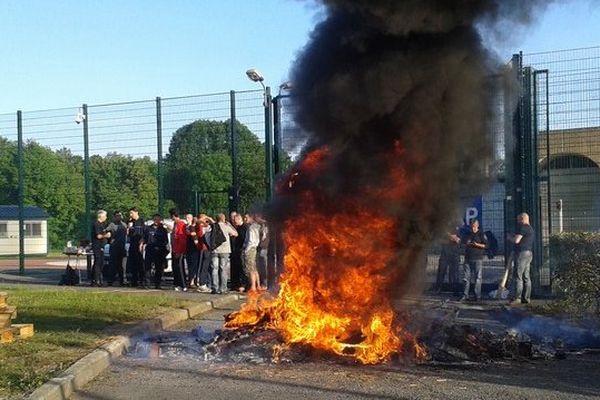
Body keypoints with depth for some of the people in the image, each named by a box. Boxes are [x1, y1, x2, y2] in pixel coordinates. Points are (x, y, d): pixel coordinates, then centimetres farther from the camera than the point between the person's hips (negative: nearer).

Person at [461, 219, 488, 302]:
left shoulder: (481, 234, -1)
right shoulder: (468, 234, 14)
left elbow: (486, 245, -5)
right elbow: (463, 242, 24)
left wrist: (477, 244, -20)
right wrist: (466, 243, 1)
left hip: (478, 258, -5)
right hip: (468, 258, 5)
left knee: (478, 277, -3)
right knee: (466, 277, 5)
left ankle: (478, 295, 1)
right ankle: (465, 295, 8)